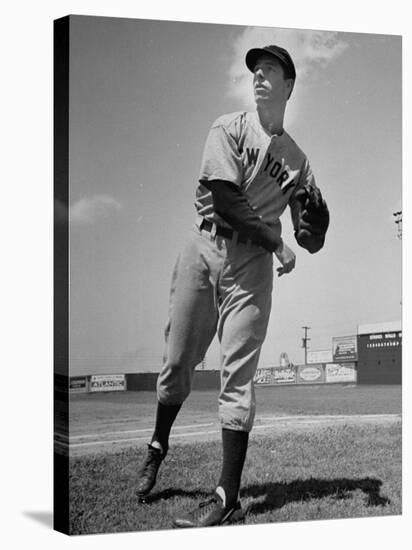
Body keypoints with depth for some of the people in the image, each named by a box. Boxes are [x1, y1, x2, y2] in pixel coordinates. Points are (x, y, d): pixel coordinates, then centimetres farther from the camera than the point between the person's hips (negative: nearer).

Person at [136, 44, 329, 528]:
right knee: (177, 359, 4)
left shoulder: (297, 159, 13)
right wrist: (275, 242, -7)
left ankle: (228, 498, -5)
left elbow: (312, 242, 9)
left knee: (238, 375, -7)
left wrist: (315, 202, -11)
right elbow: (225, 198, -8)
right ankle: (157, 447, 31)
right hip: (204, 247, 0)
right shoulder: (229, 128, 8)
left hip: (251, 264, 0)